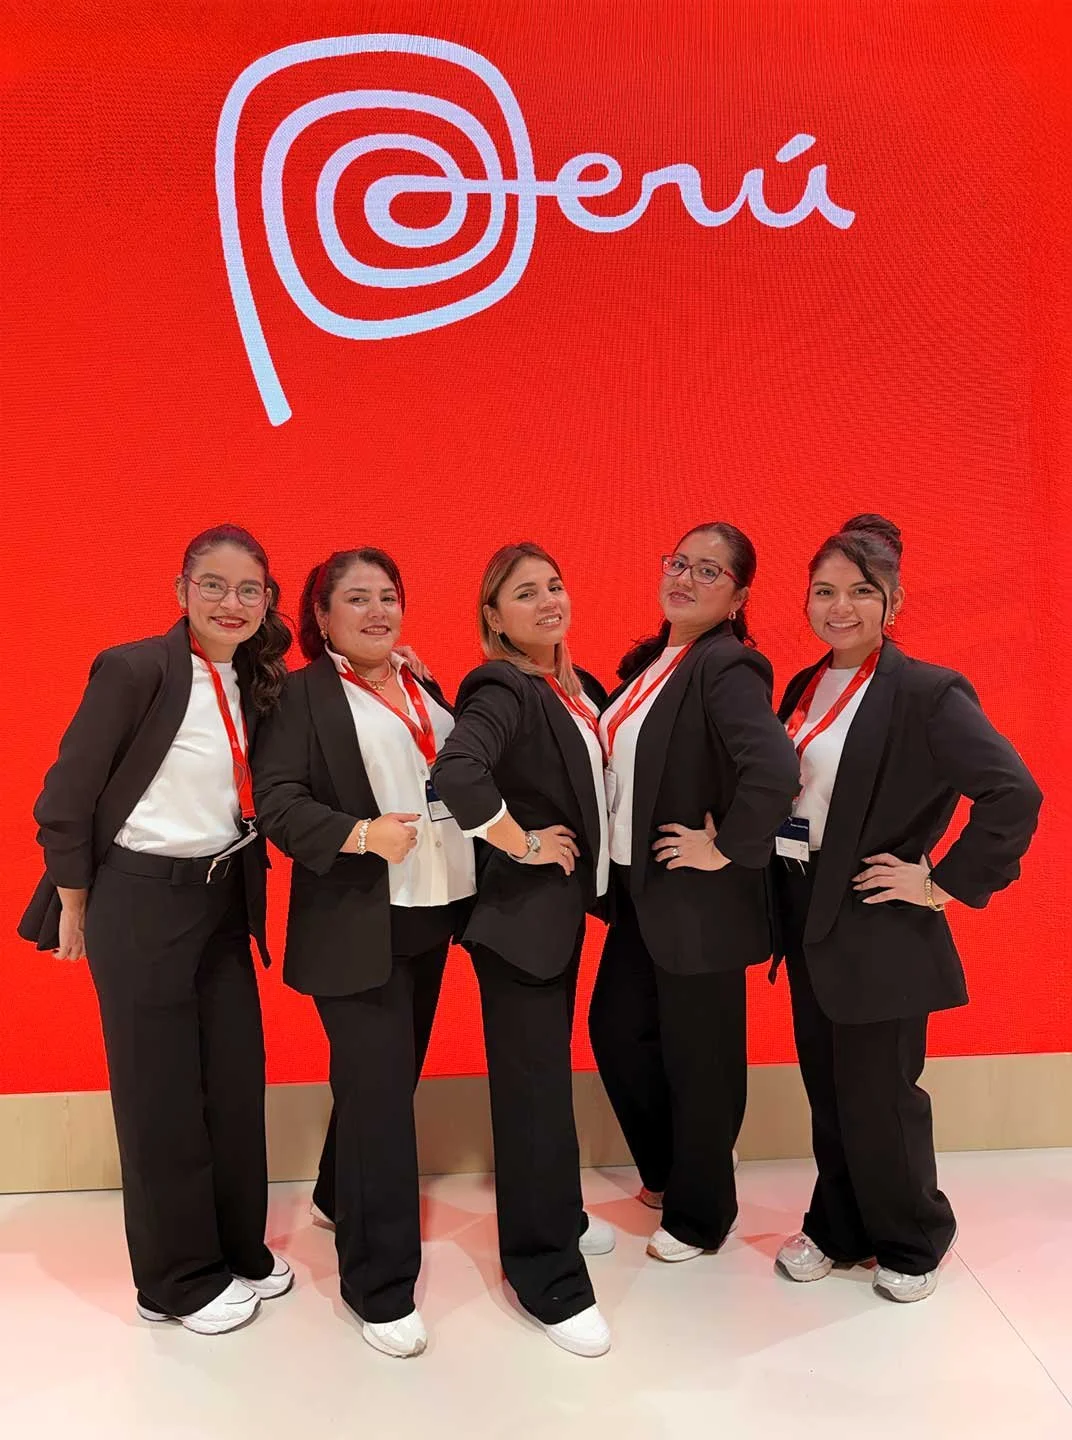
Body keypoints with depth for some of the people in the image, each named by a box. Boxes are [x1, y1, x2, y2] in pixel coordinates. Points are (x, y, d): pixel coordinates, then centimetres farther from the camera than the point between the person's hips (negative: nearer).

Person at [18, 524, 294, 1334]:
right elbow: (67, 798, -12)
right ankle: (178, 1281, 24)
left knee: (238, 1078, 12)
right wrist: (74, 908, -6)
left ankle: (241, 1251, 31)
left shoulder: (259, 684, 4)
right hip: (142, 901, -6)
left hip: (226, 900, 6)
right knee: (160, 1092, 5)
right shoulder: (134, 670, -15)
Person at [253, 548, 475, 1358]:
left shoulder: (424, 687, 13)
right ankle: (381, 1284, 11)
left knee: (395, 1078, 19)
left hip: (433, 911, 7)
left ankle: (347, 1199, 43)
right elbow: (277, 802, -14)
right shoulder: (301, 695, -6)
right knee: (377, 1092, -3)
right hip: (356, 924, -7)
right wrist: (361, 834, -28)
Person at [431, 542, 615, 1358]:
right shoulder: (503, 690, -19)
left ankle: (558, 1217, 43)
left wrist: (587, 869, 10)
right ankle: (549, 1279, 17)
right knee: (533, 1087, 2)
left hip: (566, 902, 8)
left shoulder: (578, 686, 7)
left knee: (550, 1073, 23)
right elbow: (457, 772, -38)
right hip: (521, 908, -8)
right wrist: (524, 846, -25)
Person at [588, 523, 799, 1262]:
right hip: (640, 889, 9)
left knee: (696, 1057, 8)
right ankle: (667, 1170, 42)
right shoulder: (648, 661, 8)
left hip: (700, 898, -8)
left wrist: (727, 851, -24)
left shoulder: (727, 667, -19)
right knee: (616, 1029, 18)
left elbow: (775, 767, -34)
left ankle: (698, 1214, 31)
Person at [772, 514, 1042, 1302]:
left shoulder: (928, 693, -15)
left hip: (879, 931, -6)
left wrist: (946, 884, -18)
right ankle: (838, 1229, 38)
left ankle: (912, 1242, 33)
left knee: (878, 1098, 7)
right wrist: (789, 899, 7)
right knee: (827, 1090, 17)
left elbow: (1015, 793, -22)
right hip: (807, 919, 6)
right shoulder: (804, 687, 7)